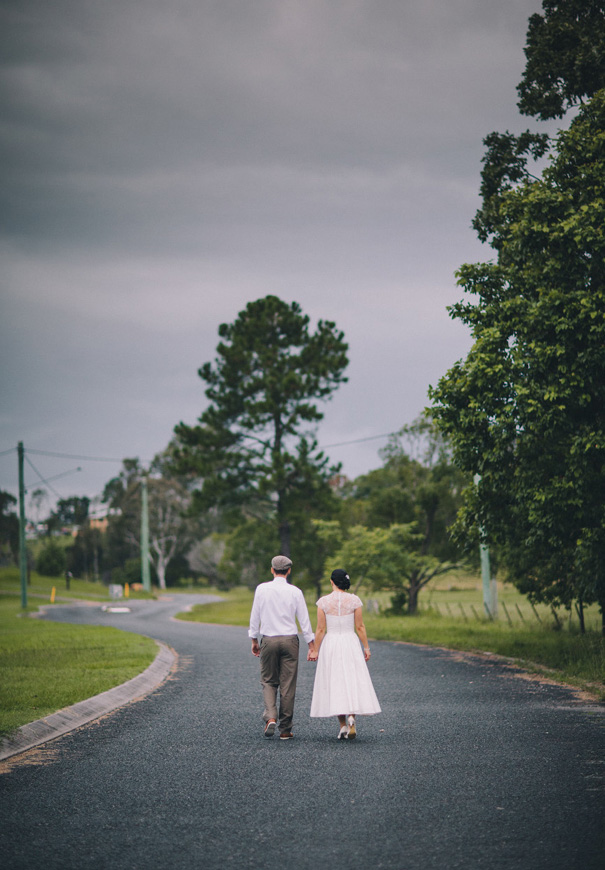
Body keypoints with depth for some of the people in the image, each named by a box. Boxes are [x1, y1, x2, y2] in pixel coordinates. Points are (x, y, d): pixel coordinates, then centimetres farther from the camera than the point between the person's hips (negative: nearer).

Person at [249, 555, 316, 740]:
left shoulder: (261, 589, -2)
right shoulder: (295, 592, -3)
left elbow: (255, 616, 3)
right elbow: (304, 620, -1)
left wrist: (254, 640, 14)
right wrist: (312, 647, 4)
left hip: (268, 640, 0)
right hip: (289, 641, 0)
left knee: (268, 681, 12)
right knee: (288, 685, 5)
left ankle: (270, 717, -12)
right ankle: (285, 730, 7)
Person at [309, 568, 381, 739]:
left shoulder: (324, 602, -4)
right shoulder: (354, 600, -3)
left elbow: (320, 629, -3)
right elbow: (360, 627, -1)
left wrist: (316, 650, 6)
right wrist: (366, 647, 8)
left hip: (330, 645, 0)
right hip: (350, 643, 0)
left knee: (335, 685, 7)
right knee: (353, 683, 6)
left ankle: (343, 726, 5)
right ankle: (351, 717, -17)